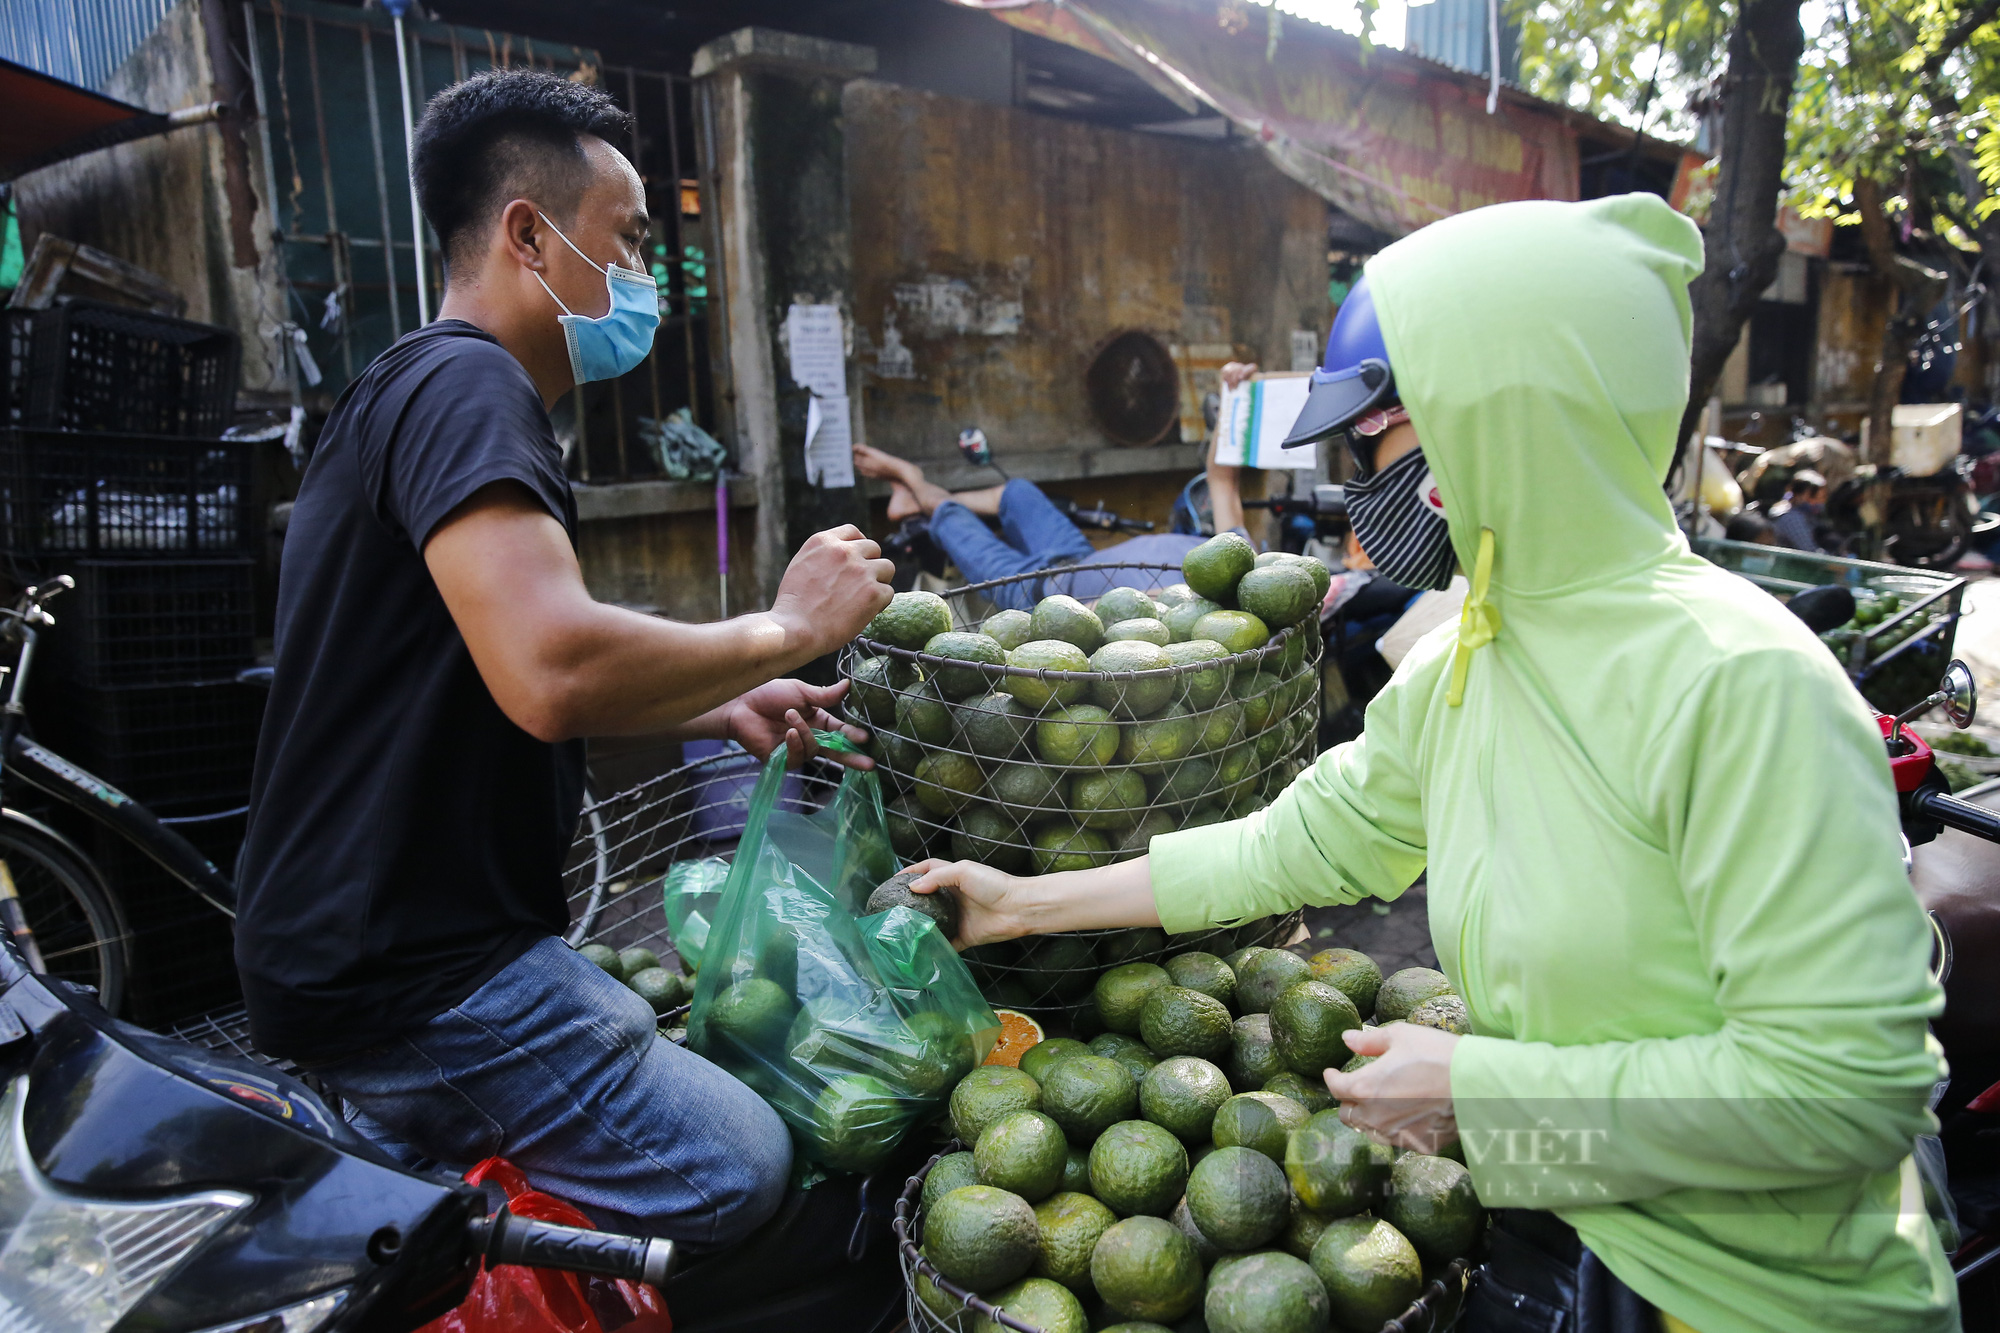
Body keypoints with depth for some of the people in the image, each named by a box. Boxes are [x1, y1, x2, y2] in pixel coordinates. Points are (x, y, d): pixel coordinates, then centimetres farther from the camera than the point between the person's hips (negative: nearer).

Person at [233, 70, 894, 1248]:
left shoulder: (439, 390, 18)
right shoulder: (465, 383, -17)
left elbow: (513, 688, 21)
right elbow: (552, 673, -35)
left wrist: (723, 710, 9)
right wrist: (787, 628, -18)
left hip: (387, 938, 10)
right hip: (411, 975, -10)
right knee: (737, 1169, -7)